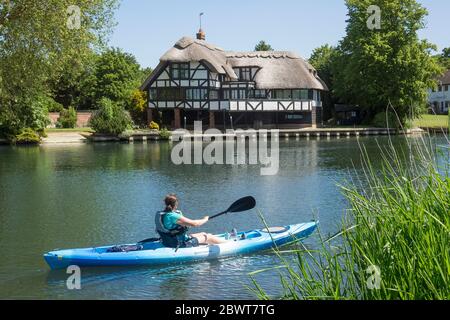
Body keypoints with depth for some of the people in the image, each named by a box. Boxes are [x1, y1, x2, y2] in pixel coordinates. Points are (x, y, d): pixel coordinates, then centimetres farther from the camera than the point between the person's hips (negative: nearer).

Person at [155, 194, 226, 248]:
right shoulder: (174, 216, -29)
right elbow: (194, 224, -24)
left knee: (203, 234, 22)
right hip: (181, 244, -9)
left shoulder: (160, 214, -1)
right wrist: (205, 220, -5)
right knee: (208, 237, 7)